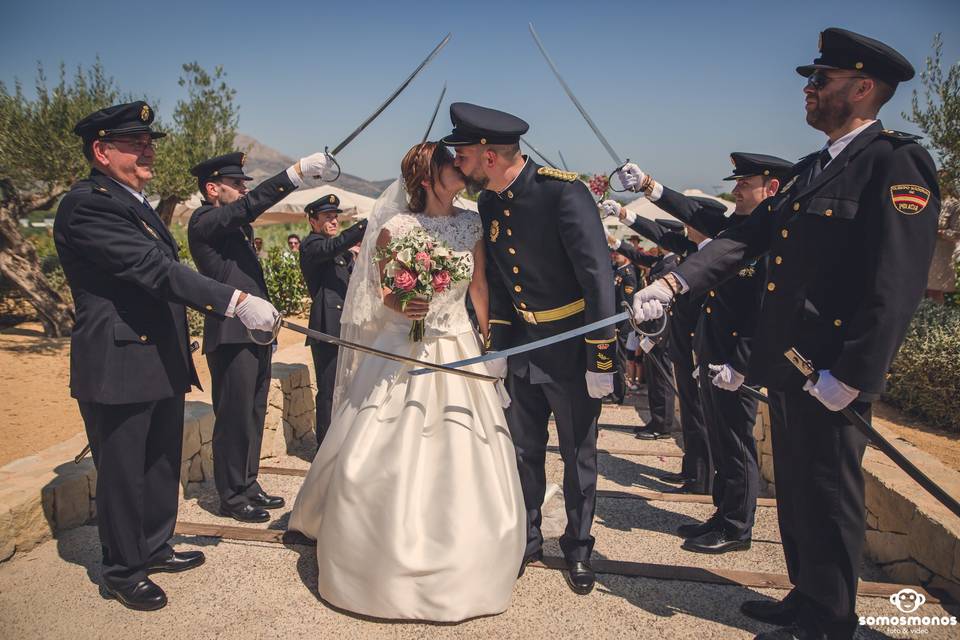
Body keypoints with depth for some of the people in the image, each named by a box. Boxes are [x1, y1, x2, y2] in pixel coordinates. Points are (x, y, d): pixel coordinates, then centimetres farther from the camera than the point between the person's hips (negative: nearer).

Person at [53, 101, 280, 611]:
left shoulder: (134, 203, 15)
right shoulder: (86, 204, -17)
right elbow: (156, 269, -27)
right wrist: (236, 301, -32)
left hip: (161, 366, 10)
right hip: (117, 369, -9)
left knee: (163, 464, 20)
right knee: (122, 473, 6)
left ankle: (155, 548, 39)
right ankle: (123, 571, 24)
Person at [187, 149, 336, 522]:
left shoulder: (237, 225, 18)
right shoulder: (204, 222, -10)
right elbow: (250, 205, -25)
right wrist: (297, 171, -31)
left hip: (256, 334, 9)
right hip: (231, 337, -9)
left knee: (253, 416, 15)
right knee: (234, 418, 0)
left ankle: (248, 485, 28)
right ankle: (232, 496, 13)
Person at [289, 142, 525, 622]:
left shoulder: (470, 223, 5)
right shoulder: (395, 227, -6)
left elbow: (479, 286, 12)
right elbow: (382, 291, 2)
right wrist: (400, 304, -19)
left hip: (458, 353, 3)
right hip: (401, 352, -2)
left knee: (462, 463, 2)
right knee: (378, 460, -2)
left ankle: (457, 566, 23)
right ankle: (382, 558, 22)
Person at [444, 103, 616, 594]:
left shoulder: (562, 191, -20)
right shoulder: (487, 203, 2)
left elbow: (597, 273, -21)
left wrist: (601, 356, -21)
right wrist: (495, 347, 8)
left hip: (571, 346, -6)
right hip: (520, 345, 6)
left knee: (578, 455, 9)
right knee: (523, 451, 15)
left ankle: (577, 549, 29)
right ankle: (525, 541, 34)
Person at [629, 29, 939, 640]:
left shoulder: (896, 162, -13)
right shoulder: (811, 168, 15)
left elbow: (897, 286, -20)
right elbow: (747, 239, 10)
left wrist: (850, 376, -22)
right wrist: (675, 283, -1)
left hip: (833, 375, -8)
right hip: (787, 365, 9)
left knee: (828, 496, 6)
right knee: (795, 490, 19)